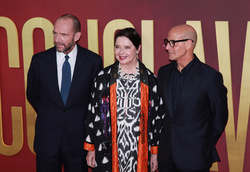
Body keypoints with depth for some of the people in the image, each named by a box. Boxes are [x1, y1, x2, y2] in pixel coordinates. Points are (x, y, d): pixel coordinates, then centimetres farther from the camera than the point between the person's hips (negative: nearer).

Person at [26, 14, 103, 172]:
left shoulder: (93, 61, -4)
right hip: (47, 137, 1)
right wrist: (48, 117, 10)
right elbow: (32, 95, 12)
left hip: (78, 137, -1)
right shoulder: (39, 61, -1)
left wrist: (83, 120, 7)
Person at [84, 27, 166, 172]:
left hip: (140, 152, 0)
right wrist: (91, 149, 3)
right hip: (108, 151, 0)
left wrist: (155, 152, 3)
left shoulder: (150, 80, 1)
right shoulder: (103, 77, 2)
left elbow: (158, 116, 4)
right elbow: (93, 114, 4)